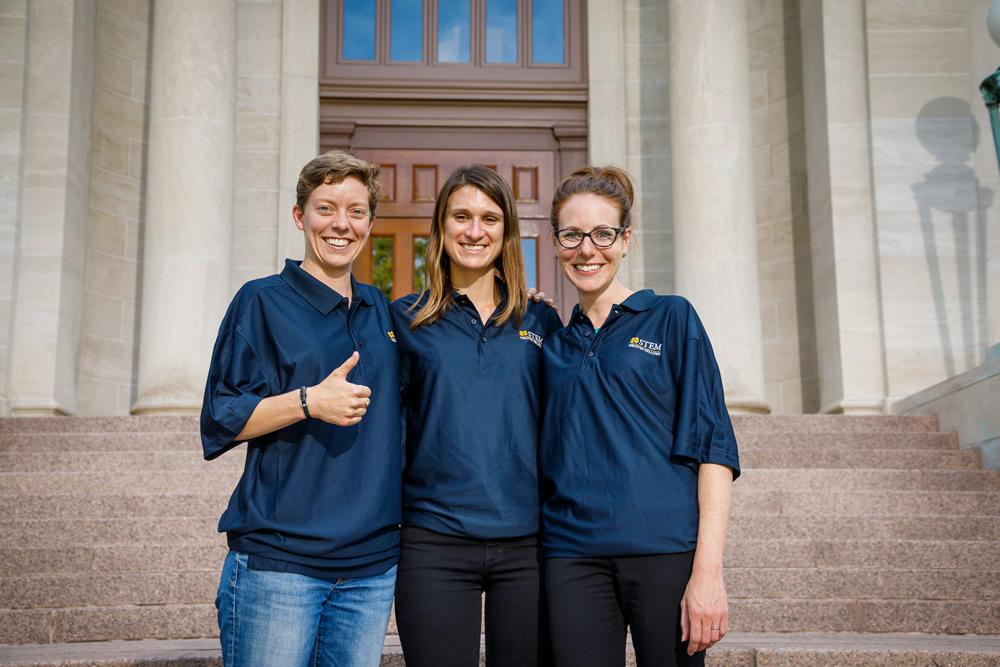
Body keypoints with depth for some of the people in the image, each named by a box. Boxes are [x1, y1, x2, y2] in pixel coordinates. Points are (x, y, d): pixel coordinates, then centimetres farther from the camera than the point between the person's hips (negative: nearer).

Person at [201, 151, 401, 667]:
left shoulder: (382, 311, 14)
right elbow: (219, 423, -4)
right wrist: (309, 401, -20)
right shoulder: (261, 301, -1)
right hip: (277, 560, -5)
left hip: (371, 564, 5)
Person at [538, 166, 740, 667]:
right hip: (574, 553, 3)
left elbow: (712, 445, -3)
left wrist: (708, 570, -12)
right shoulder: (553, 345, 14)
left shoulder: (671, 319, 4)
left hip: (666, 550, -2)